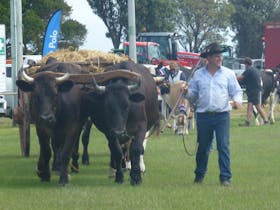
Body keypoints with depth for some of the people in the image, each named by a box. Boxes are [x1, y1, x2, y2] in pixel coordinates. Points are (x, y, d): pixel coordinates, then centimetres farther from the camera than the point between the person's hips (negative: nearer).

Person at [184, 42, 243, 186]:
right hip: (203, 116, 1)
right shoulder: (198, 75, 9)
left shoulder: (228, 74, 6)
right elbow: (193, 96, 13)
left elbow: (236, 91, 7)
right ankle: (199, 175, 25)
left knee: (223, 146, -8)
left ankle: (225, 177, -6)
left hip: (222, 115, -1)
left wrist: (237, 100, -14)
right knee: (203, 147, 9)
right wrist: (187, 93, -9)